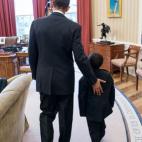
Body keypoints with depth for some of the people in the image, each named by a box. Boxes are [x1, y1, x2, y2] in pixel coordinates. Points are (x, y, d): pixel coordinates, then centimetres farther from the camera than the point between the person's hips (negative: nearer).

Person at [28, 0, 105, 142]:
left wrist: (36, 75, 13)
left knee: (47, 114, 17)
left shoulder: (36, 24, -6)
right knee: (65, 116, 16)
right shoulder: (74, 27, -12)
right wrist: (93, 81, -4)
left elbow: (32, 55, -1)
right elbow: (80, 58, -14)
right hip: (65, 80, -1)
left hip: (44, 80, 2)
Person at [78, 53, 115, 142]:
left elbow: (82, 97, -13)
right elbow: (112, 92, 5)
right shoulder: (108, 75, -5)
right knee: (101, 122, 32)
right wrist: (111, 104, 19)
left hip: (92, 110, -6)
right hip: (104, 108, 6)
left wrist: (82, 111, -1)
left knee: (94, 130, 8)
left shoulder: (84, 79, -19)